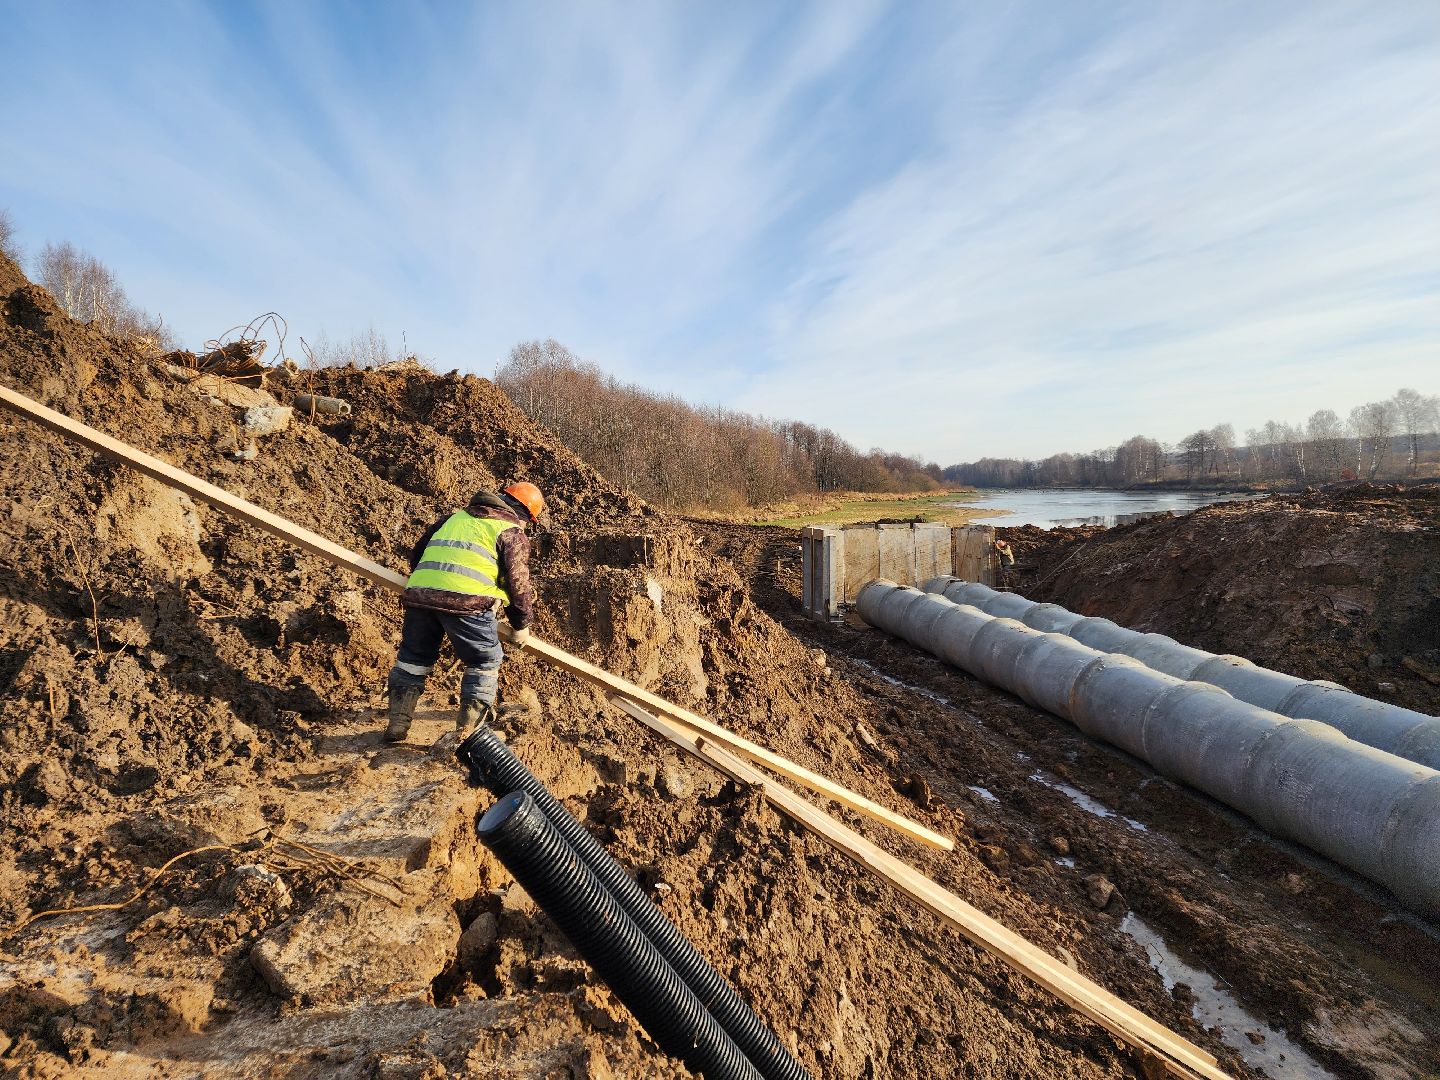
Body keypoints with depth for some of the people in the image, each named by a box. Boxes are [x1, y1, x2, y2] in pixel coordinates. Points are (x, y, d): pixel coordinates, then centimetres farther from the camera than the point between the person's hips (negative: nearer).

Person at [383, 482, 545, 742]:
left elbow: (417, 553, 29)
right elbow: (517, 583, 3)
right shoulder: (512, 532, 9)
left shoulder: (455, 517, 28)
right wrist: (522, 625, 16)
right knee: (485, 662, 13)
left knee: (413, 657, 22)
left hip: (419, 594, 6)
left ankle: (397, 723, 27)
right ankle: (469, 729, 13)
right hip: (467, 601, -5)